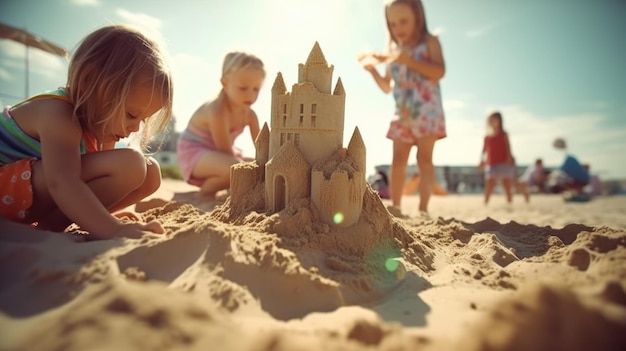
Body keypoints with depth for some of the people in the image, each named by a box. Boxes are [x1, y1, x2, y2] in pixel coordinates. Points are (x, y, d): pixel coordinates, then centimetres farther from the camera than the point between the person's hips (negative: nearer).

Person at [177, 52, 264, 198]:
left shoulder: (250, 115, -7)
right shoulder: (217, 111, -30)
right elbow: (226, 152, -30)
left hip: (216, 156, 9)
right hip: (194, 153, -8)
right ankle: (206, 192, -8)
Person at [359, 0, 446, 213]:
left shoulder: (429, 42, 3)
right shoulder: (393, 51, 15)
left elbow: (439, 71, -13)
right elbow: (387, 87, 16)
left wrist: (410, 60, -22)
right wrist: (372, 68, 1)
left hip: (427, 110, -4)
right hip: (402, 113, 5)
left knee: (424, 158, -7)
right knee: (398, 159, 0)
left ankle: (423, 208, -7)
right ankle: (395, 207, 5)